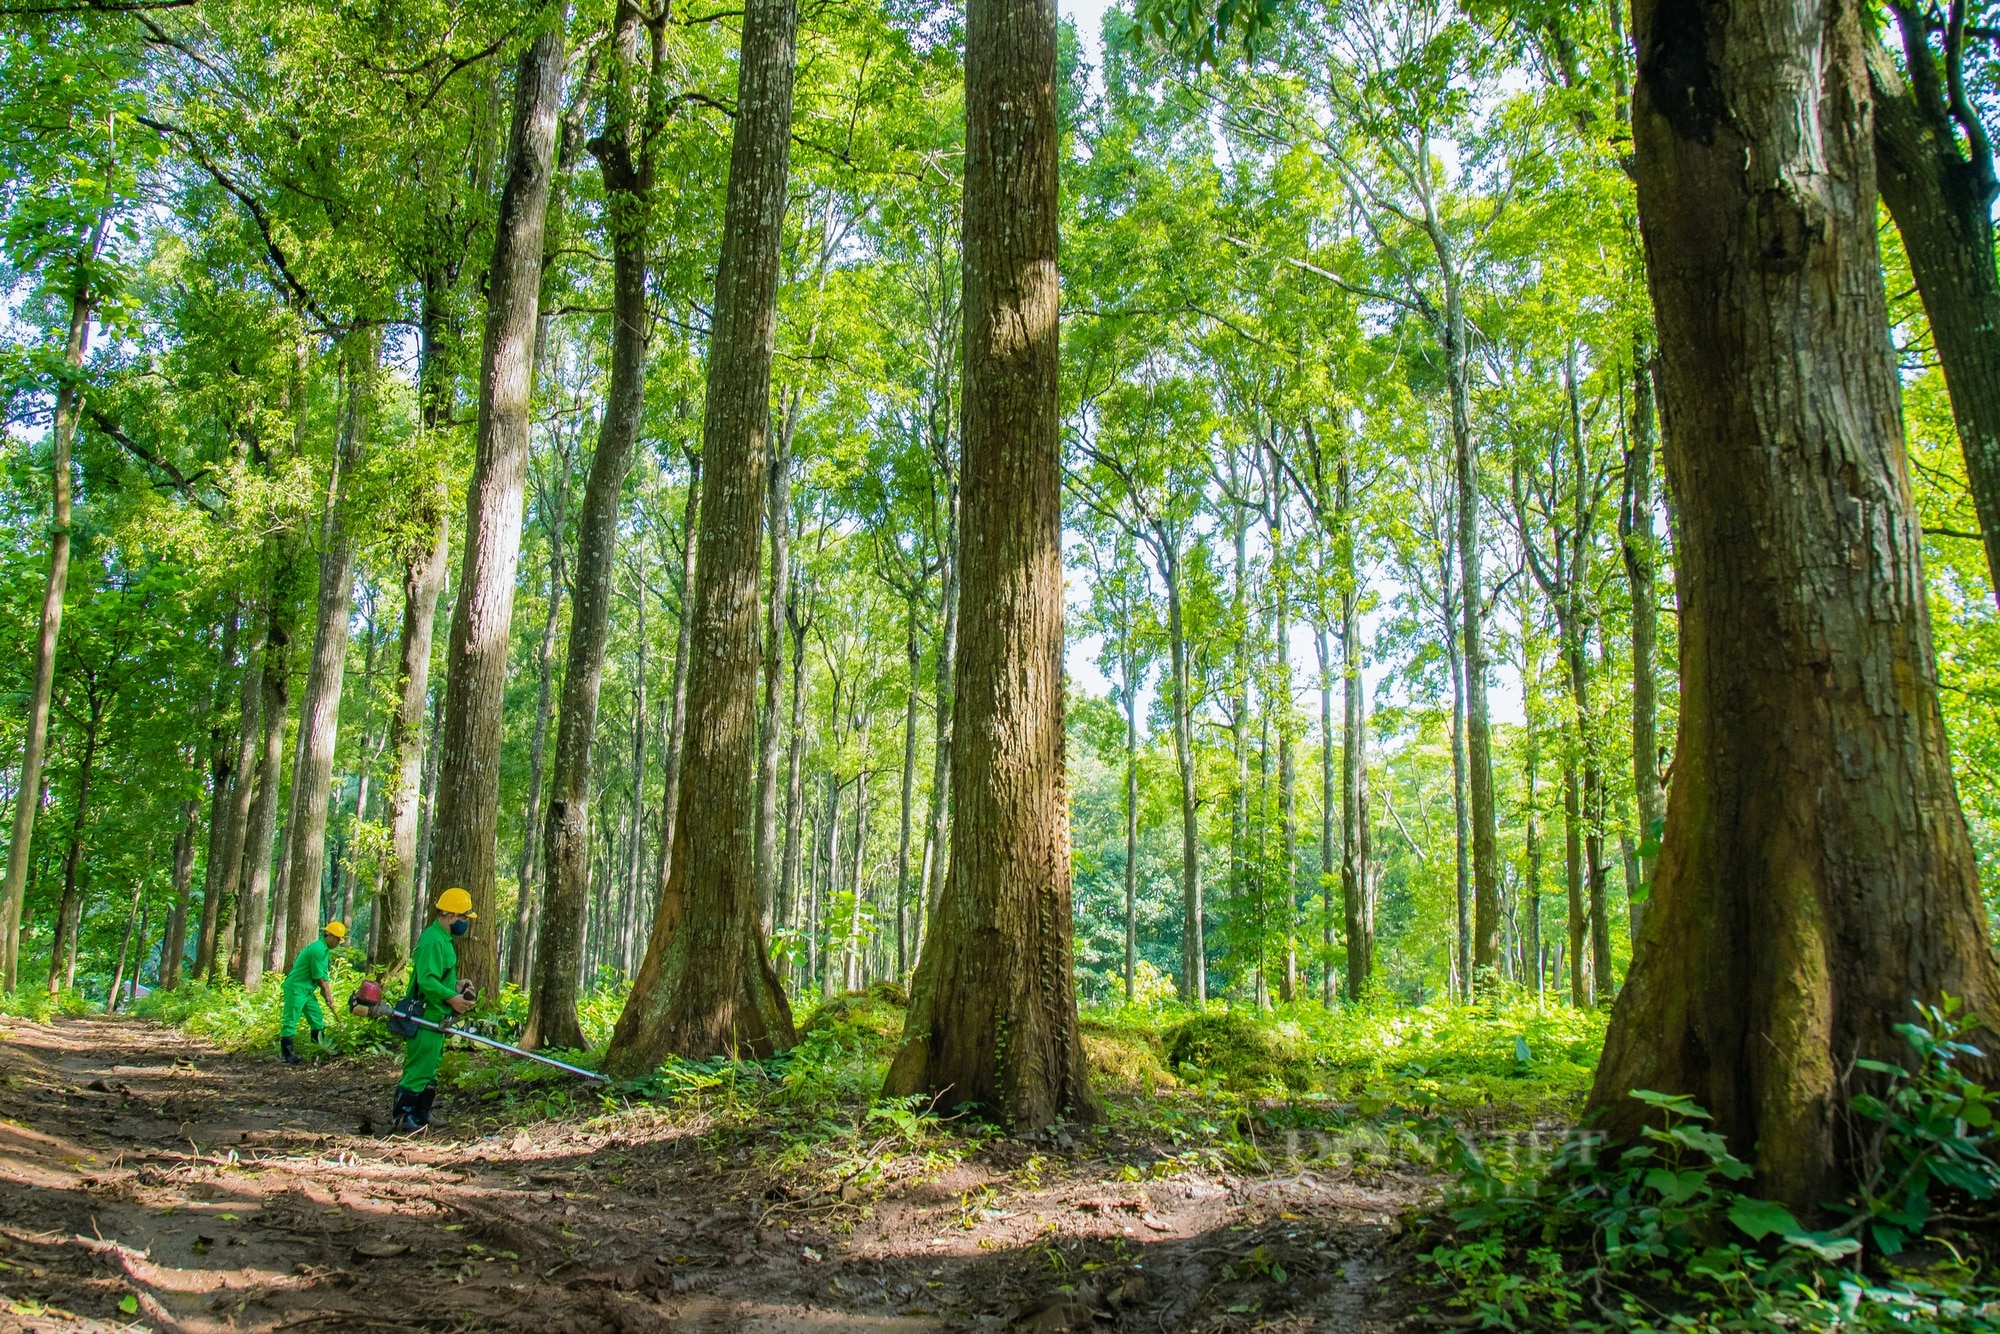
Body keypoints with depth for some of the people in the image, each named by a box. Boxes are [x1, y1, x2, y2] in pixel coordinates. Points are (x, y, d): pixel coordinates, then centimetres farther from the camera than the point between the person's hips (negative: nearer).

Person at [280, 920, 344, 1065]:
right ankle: (287, 1054, -6)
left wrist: (328, 994, 7)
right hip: (296, 988, -11)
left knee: (317, 1018, 10)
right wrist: (326, 991, 0)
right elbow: (318, 976, -17)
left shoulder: (325, 949, 11)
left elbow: (323, 975, 15)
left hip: (307, 990, 11)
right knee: (290, 1020, -7)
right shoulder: (317, 949, -20)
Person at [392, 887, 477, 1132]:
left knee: (430, 1068, 16)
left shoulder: (443, 939, 15)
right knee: (419, 1067, -5)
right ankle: (401, 1116, 2)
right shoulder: (433, 941, -19)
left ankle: (422, 1114, 24)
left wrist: (456, 986, 10)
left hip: (436, 1017, 11)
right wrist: (451, 997, -32)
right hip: (426, 1017, -11)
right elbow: (426, 981, -27)